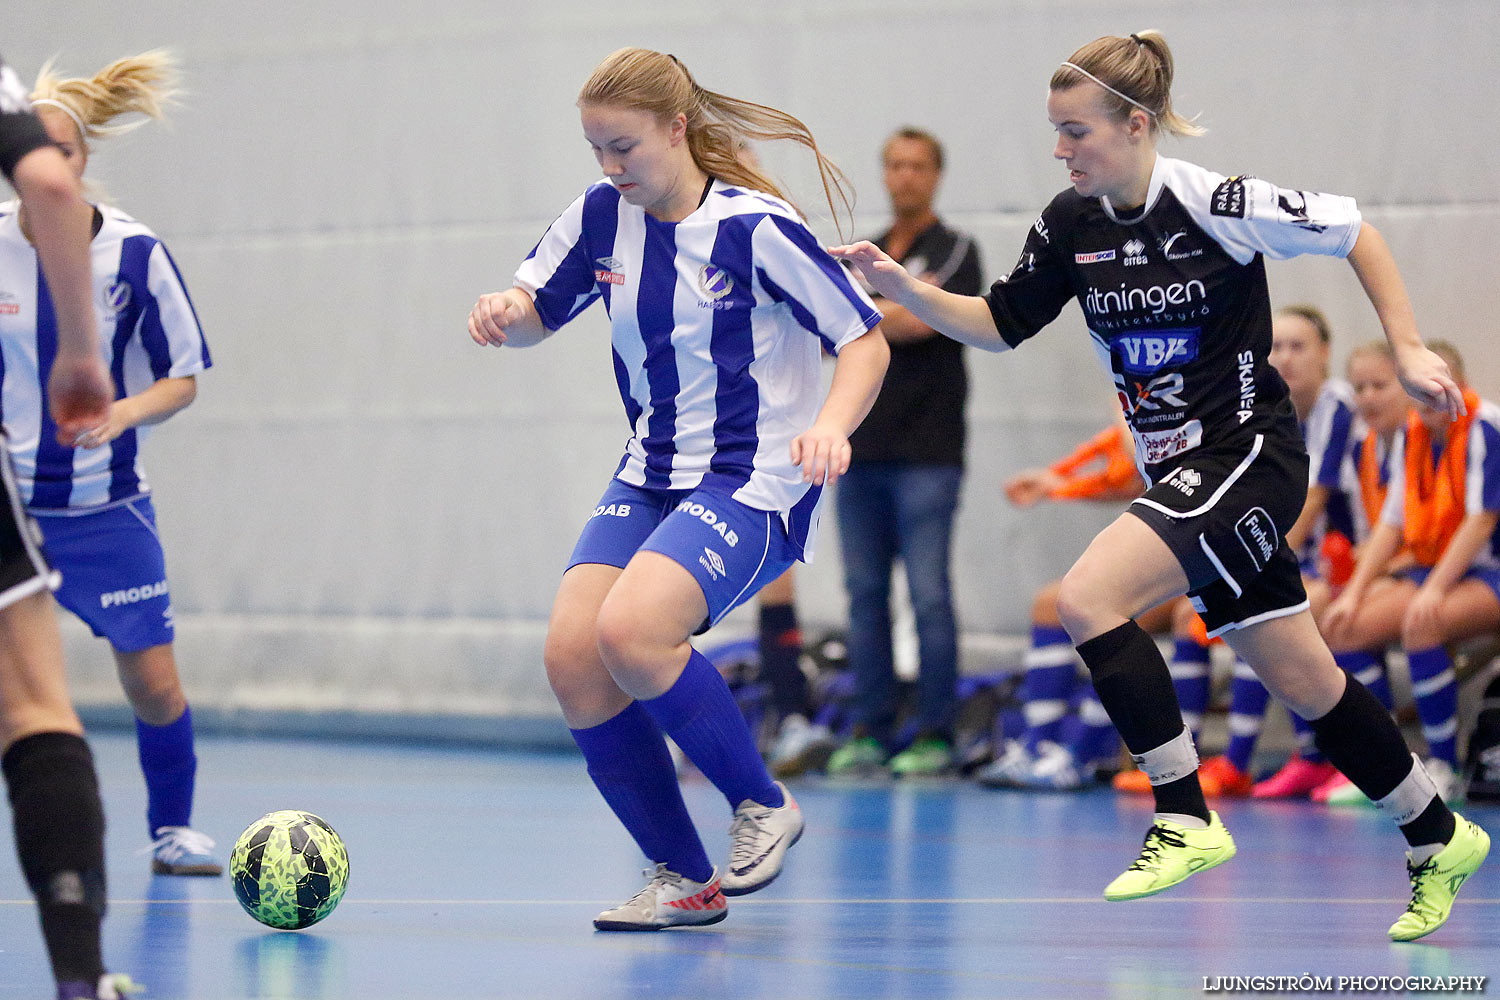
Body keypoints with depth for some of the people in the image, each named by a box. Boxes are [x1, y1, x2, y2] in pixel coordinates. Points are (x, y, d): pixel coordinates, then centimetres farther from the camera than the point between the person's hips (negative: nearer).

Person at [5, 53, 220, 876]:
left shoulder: (134, 254, -9)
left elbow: (182, 377, -1)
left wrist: (126, 411, -21)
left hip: (105, 507, 0)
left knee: (154, 684, 1)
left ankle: (172, 827, 24)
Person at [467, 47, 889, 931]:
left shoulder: (755, 229, -14)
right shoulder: (602, 216, 3)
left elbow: (867, 342, -10)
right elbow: (536, 315, 15)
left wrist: (830, 424, -29)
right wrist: (505, 312, -10)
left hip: (756, 486, -7)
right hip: (649, 481, 7)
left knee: (629, 632, -29)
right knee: (572, 654, -13)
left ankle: (764, 805, -5)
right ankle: (683, 881, 1)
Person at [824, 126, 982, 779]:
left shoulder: (954, 251, 0)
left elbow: (919, 322, -15)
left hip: (926, 455, -6)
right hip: (862, 451, 6)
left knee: (929, 595, -7)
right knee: (865, 593, 5)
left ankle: (935, 735, -4)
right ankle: (870, 732, 8)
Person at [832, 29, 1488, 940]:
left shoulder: (1217, 206, -17)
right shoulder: (1073, 224, 1)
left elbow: (1356, 232, -6)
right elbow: (999, 325, 11)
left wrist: (1409, 350, -7)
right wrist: (906, 290, -4)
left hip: (1250, 455, -7)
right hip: (1182, 471, 7)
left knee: (1088, 597, -23)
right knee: (1303, 684, 12)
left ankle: (1186, 817, -14)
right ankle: (1438, 840, 28)